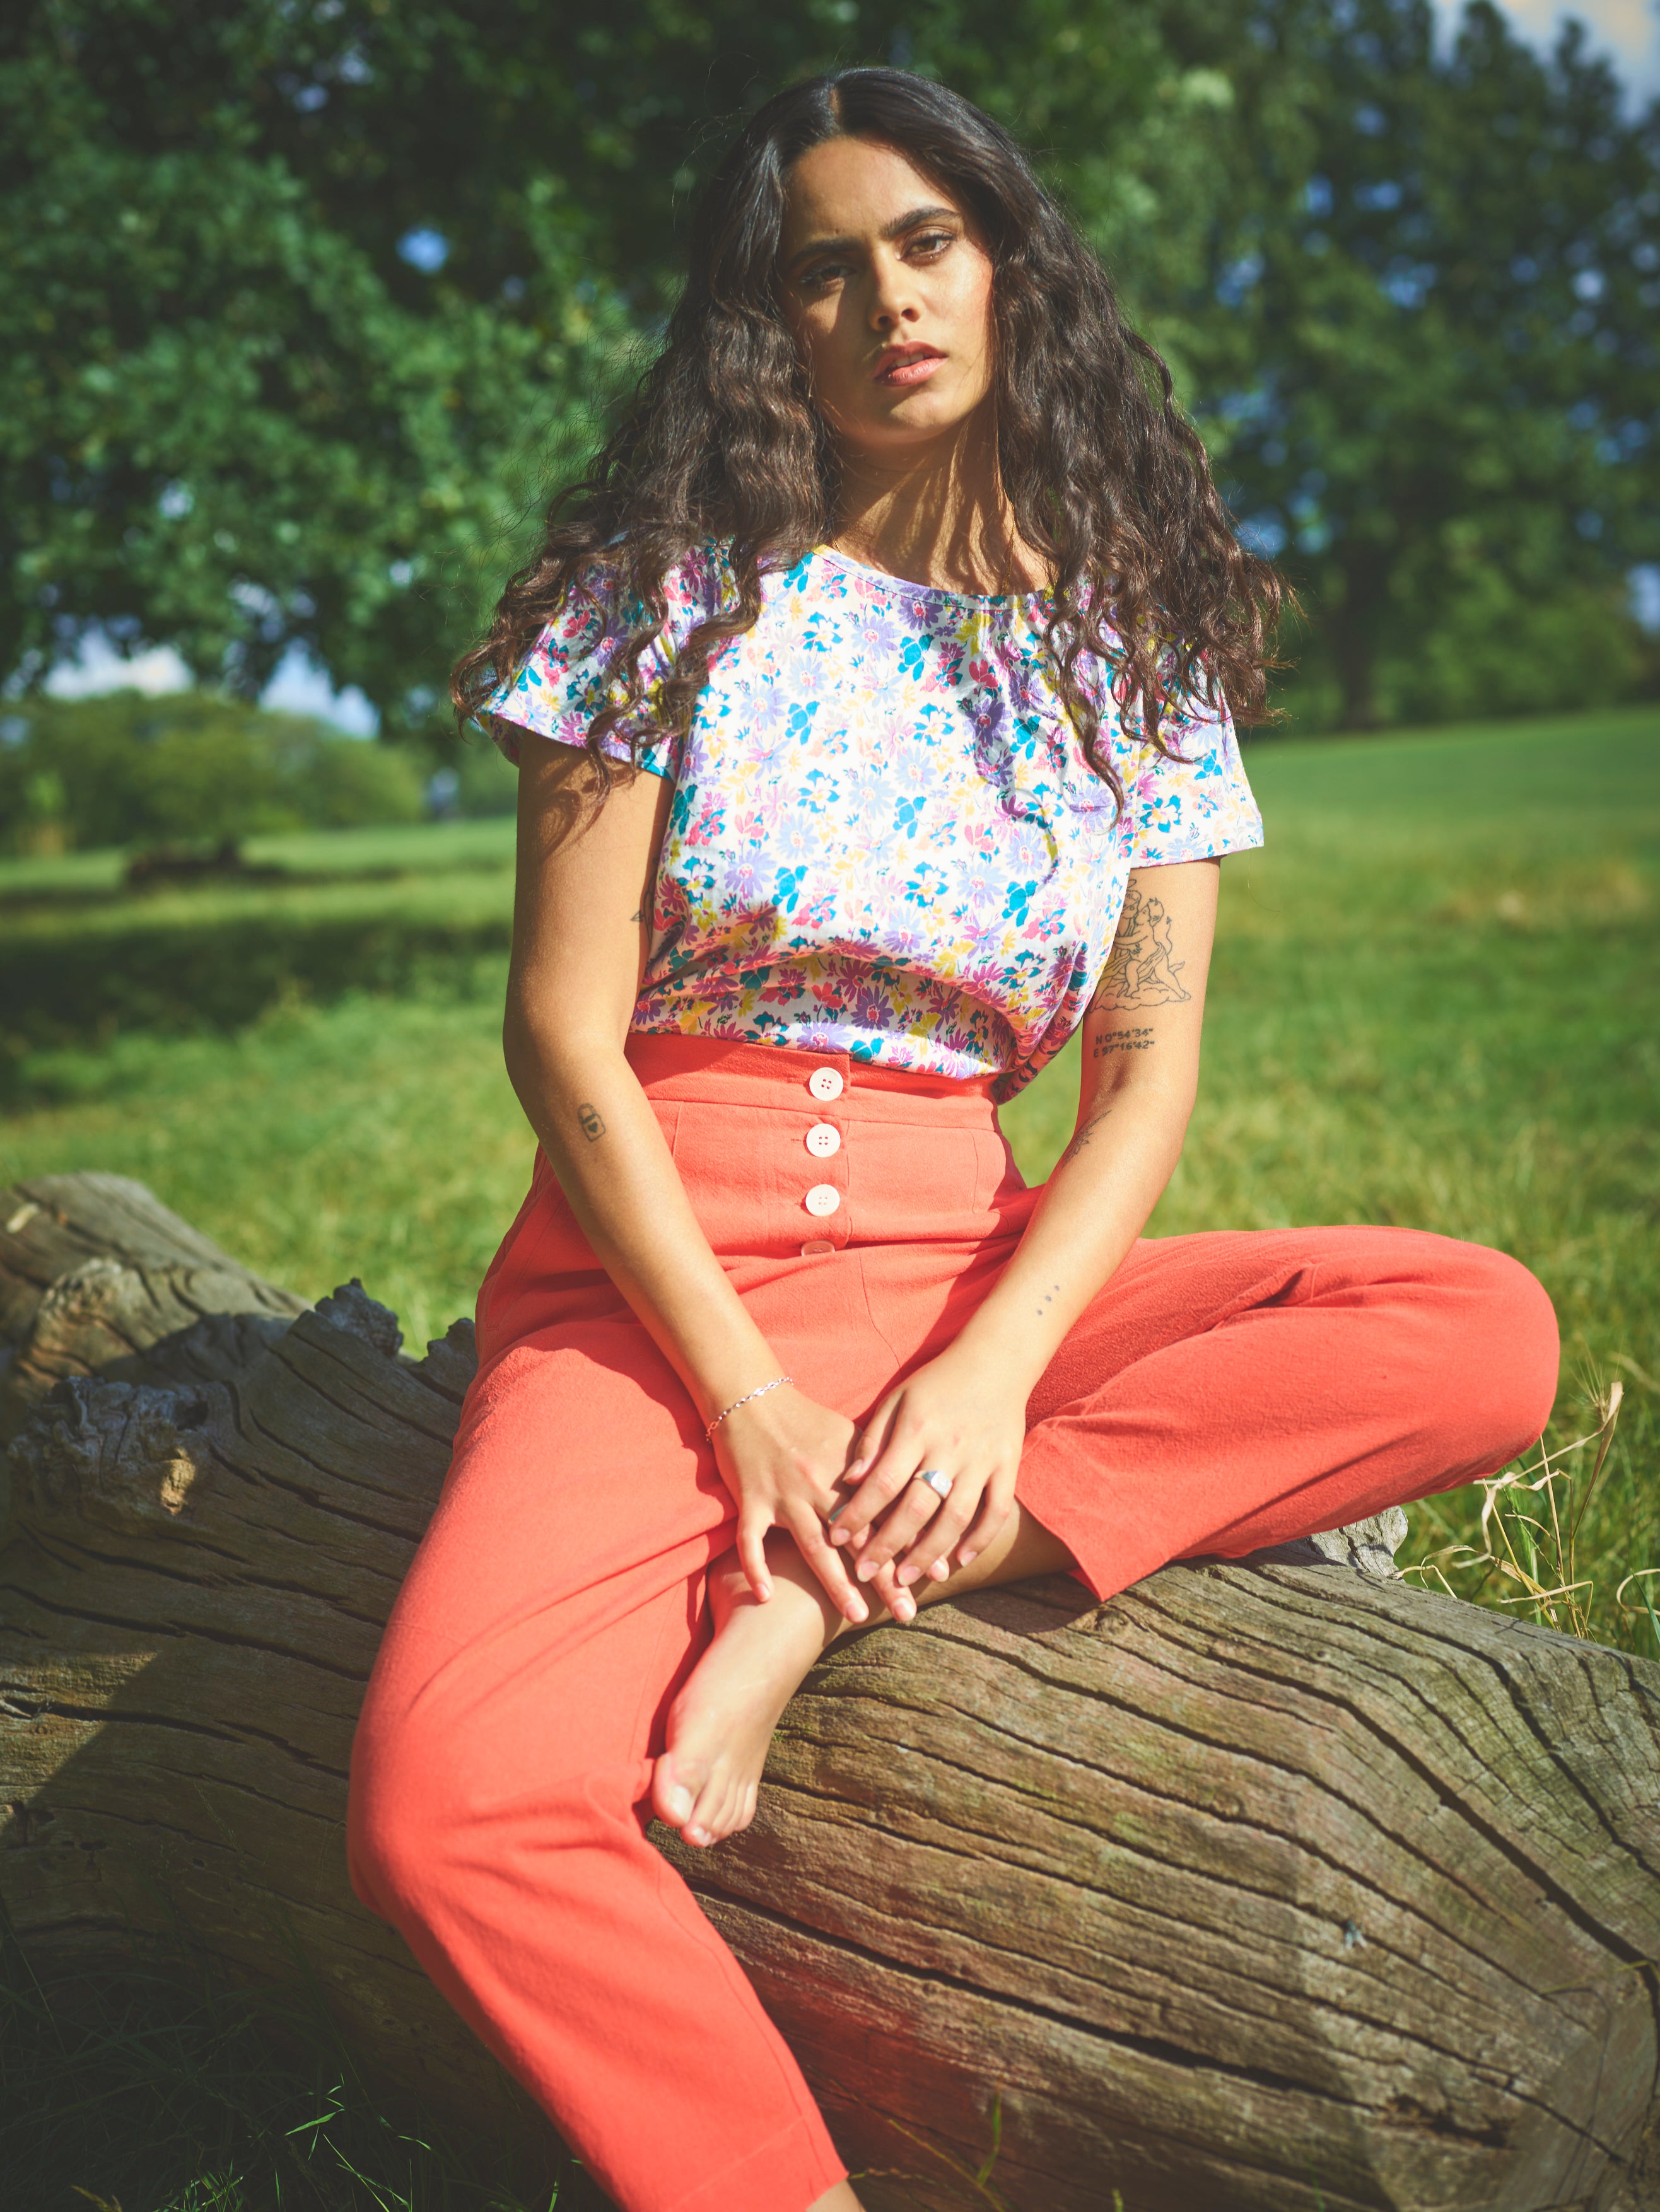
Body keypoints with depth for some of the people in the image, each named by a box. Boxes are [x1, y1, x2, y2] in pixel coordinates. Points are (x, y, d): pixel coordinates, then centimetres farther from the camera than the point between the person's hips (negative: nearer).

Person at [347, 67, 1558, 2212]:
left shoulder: (1131, 642, 8)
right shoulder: (673, 592, 1)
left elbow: (1146, 1071, 1)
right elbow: (564, 1040, -5)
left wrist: (991, 1373, -16)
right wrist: (746, 1399, -14)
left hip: (966, 1258, 3)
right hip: (657, 1269, -3)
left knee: (1487, 1334, -19)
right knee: (446, 1804, -29)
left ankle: (825, 1594, -22)